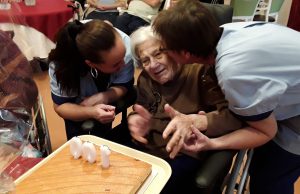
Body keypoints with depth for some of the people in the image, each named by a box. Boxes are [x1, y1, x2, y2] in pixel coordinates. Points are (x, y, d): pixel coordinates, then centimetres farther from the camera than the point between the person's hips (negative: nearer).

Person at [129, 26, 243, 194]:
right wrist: (134, 119, -11)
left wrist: (195, 121, -36)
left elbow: (235, 116, -20)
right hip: (148, 150, 6)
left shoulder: (199, 71, -13)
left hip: (187, 154, -5)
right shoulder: (145, 79, 8)